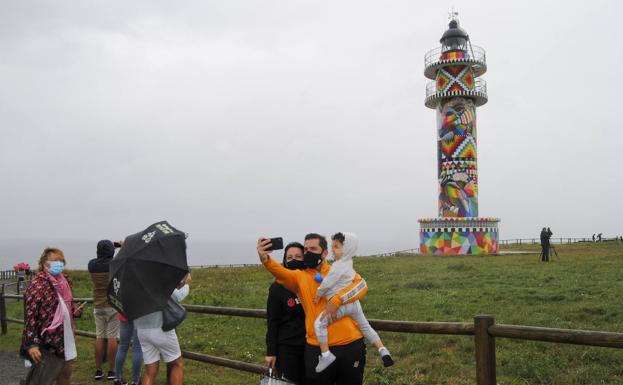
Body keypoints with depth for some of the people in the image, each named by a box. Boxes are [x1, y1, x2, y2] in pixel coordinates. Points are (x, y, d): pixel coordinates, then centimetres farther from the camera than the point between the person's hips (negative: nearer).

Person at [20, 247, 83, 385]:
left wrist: (74, 310, 2)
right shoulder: (37, 285, -15)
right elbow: (30, 315, -19)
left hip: (64, 337, 8)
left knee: (65, 373, 15)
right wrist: (31, 344, -26)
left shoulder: (64, 281, 8)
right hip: (47, 340, -8)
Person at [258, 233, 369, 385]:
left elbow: (361, 285, -12)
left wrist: (336, 300, -25)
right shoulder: (299, 277, 5)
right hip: (317, 348, 0)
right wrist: (265, 259, -38)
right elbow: (280, 272, -17)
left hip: (350, 344, 0)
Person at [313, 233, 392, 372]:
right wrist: (322, 279, 9)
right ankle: (383, 351, 13)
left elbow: (328, 283, -14)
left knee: (319, 324, -5)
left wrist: (319, 293, 3)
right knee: (365, 327, 17)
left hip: (340, 304, -9)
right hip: (354, 302, 9)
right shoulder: (348, 263, 14)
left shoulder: (338, 265, -16)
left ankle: (326, 354, -9)